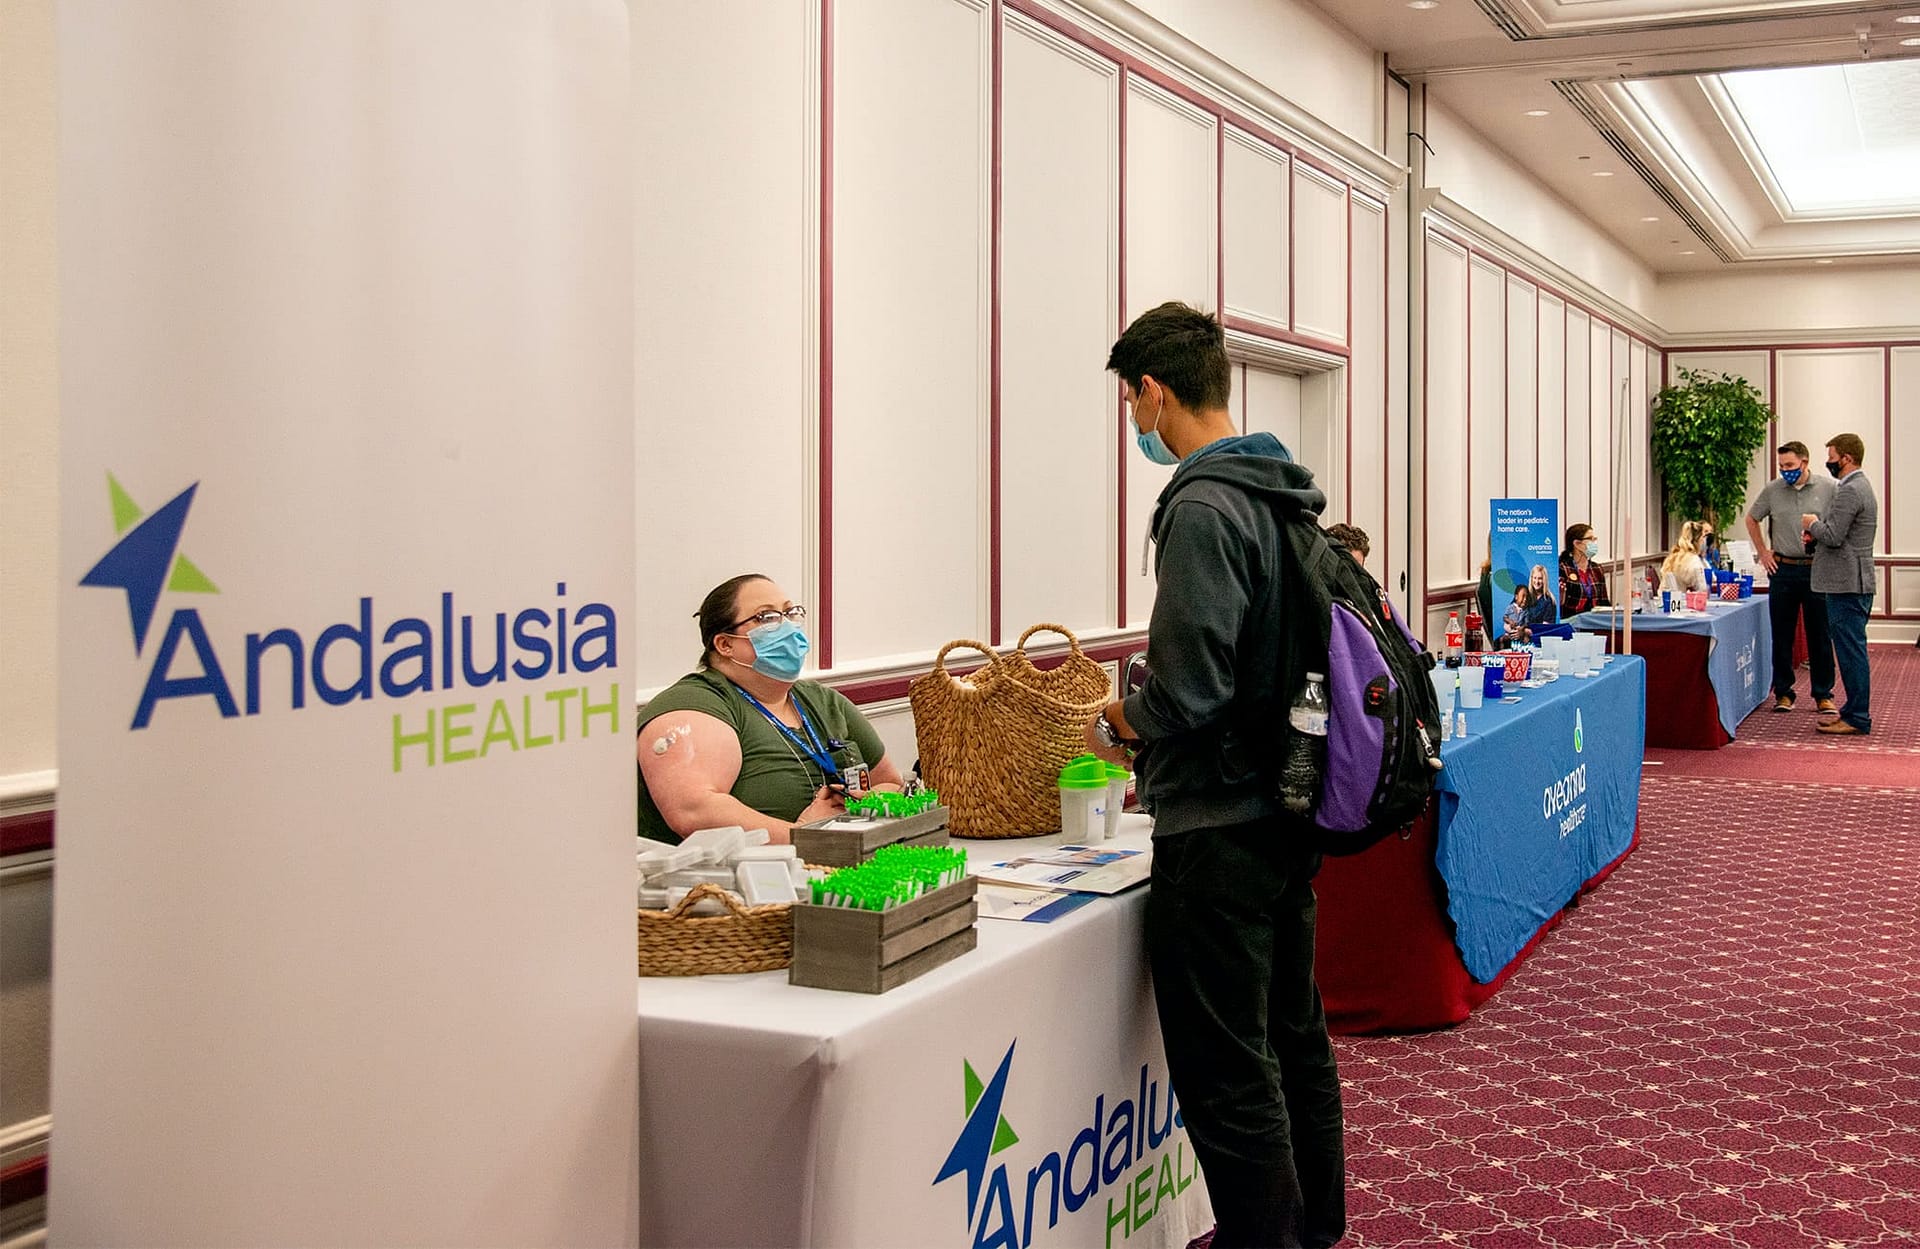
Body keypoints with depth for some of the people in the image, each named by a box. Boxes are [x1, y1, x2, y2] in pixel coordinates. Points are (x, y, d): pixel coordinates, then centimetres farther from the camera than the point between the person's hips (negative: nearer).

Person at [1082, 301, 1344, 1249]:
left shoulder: (1202, 508, -19)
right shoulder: (1282, 495, 11)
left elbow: (1188, 691, -25)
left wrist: (1127, 723, -4)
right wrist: (1155, 725, 16)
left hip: (1218, 831, -10)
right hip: (1287, 814, 10)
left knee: (1227, 1078, -1)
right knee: (1294, 1037, 22)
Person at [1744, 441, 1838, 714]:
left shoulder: (1828, 489, -3)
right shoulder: (1772, 490, 3)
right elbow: (1751, 519, 17)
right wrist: (1763, 552, 11)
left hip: (1817, 570, -2)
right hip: (1782, 570, 2)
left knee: (1819, 635, 3)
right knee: (1782, 635, 6)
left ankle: (1823, 694, 12)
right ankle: (1783, 693, 15)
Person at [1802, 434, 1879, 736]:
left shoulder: (1850, 491, -16)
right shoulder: (1860, 486, 18)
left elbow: (1833, 536, -22)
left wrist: (1813, 524, -4)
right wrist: (1818, 531, 11)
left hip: (1848, 584, -11)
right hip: (1854, 583, 11)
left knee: (1851, 650, -7)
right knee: (1851, 649, 14)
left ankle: (1857, 719, -4)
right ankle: (1854, 712, 20)